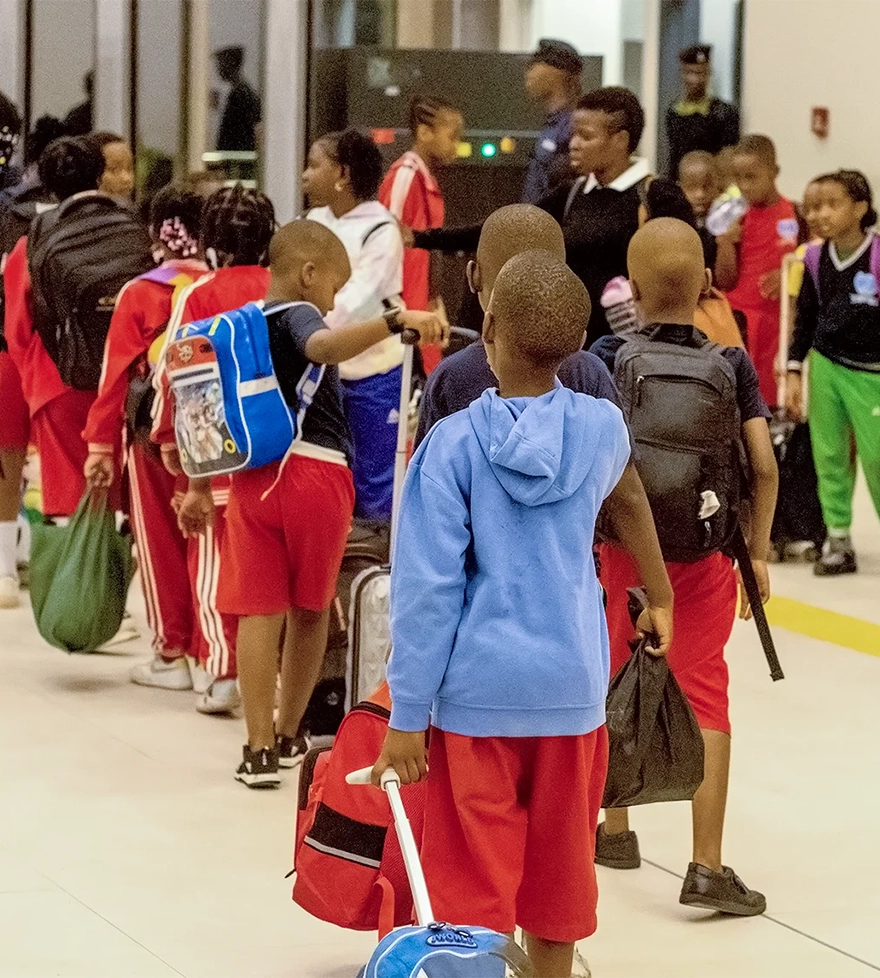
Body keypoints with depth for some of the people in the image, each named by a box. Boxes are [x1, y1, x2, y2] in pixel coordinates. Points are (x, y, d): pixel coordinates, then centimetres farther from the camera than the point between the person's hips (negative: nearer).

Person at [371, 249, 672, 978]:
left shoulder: (455, 444, -14)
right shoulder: (604, 428, -6)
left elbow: (427, 588, -14)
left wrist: (407, 714, -9)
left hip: (477, 691, -3)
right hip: (573, 686, 3)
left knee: (473, 873, 5)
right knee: (559, 866, 16)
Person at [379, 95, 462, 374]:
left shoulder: (427, 179, 13)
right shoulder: (406, 176, -13)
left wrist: (434, 304, 17)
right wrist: (397, 309, -16)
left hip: (421, 309, 9)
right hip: (404, 310, -9)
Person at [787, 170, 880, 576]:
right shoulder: (817, 258, 0)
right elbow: (805, 318, 8)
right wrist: (794, 372, 5)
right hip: (825, 367, 4)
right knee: (829, 455, 5)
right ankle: (838, 539, 13)